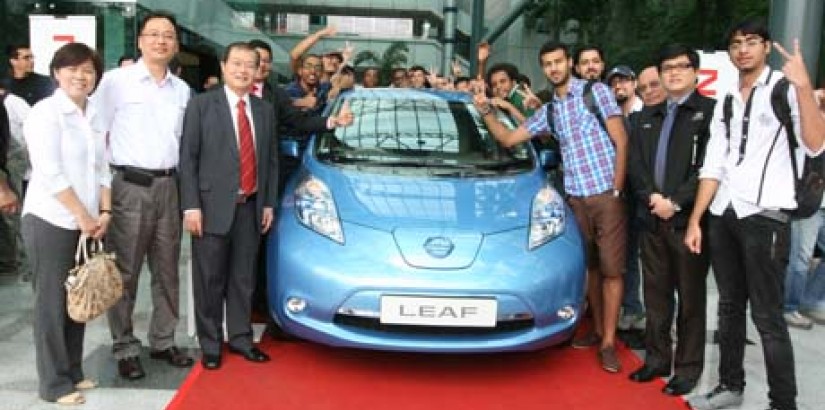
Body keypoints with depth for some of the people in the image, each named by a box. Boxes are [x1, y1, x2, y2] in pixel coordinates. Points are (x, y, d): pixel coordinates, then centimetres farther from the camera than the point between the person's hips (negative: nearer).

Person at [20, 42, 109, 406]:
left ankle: (73, 372, 25)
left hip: (87, 223, 7)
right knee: (52, 303, 1)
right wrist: (83, 216, -13)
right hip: (51, 222, -6)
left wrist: (104, 213, 0)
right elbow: (50, 174, -16)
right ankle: (54, 383, 12)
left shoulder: (95, 117, 12)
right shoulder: (45, 112, -9)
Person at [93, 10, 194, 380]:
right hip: (130, 187, -5)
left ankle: (163, 341, 24)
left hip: (169, 187, 5)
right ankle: (125, 348, 13)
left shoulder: (182, 90, 11)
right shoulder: (116, 81, -3)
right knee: (125, 272, 2)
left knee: (167, 270, 11)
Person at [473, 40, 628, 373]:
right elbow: (508, 139, 16)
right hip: (575, 198, 5)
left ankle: (608, 342, 2)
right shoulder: (548, 111, 14)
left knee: (611, 269, -3)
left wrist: (617, 190, -8)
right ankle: (597, 330, 22)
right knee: (591, 267, 10)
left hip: (606, 195, -4)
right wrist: (486, 113, 0)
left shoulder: (596, 92, 0)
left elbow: (621, 142, -3)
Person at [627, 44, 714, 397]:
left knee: (690, 297, 3)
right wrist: (652, 197, -7)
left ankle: (688, 368, 13)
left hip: (689, 219, -5)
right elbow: (635, 163, 9)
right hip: (652, 218, 5)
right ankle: (656, 359, 23)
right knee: (655, 294, 12)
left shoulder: (710, 111, -2)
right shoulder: (646, 117, 17)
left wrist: (675, 202, -14)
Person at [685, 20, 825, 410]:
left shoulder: (786, 89, -4)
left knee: (768, 317, -4)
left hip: (766, 217, -6)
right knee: (730, 307, 15)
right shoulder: (725, 103, 14)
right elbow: (712, 167, 11)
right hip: (722, 216, 6)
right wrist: (695, 220, 6)